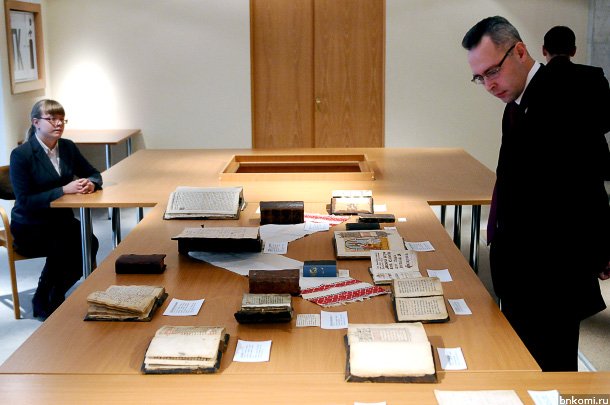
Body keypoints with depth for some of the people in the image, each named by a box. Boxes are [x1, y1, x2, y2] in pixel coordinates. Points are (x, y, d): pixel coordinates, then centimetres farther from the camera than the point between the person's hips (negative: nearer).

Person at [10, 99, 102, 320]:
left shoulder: (67, 147, 4)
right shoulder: (21, 155, -14)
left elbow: (94, 174, 13)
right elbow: (24, 202, -18)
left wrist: (91, 183, -13)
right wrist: (63, 190, -25)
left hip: (61, 220, 5)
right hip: (30, 227, -5)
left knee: (90, 243, -22)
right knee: (61, 248, -31)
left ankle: (53, 297, -1)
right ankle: (44, 302, -4)